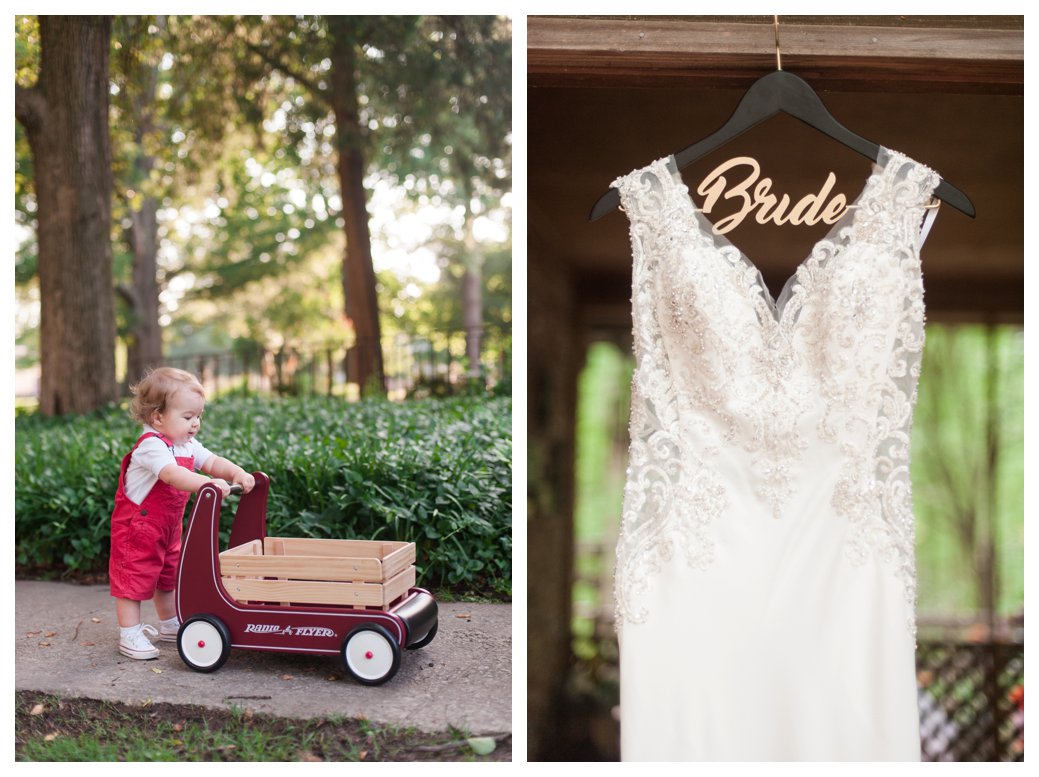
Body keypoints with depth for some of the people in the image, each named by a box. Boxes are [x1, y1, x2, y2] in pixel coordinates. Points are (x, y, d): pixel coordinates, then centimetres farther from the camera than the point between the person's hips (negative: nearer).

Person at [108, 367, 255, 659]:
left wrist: (237, 473, -21)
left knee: (169, 577, 20)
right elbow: (172, 474, -42)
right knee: (133, 579, -1)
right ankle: (129, 635, 7)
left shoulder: (188, 445, 2)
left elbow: (212, 462, -1)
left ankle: (170, 625, 35)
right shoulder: (152, 446, -27)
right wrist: (209, 483, -54)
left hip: (168, 528, 9)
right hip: (137, 528, -9)